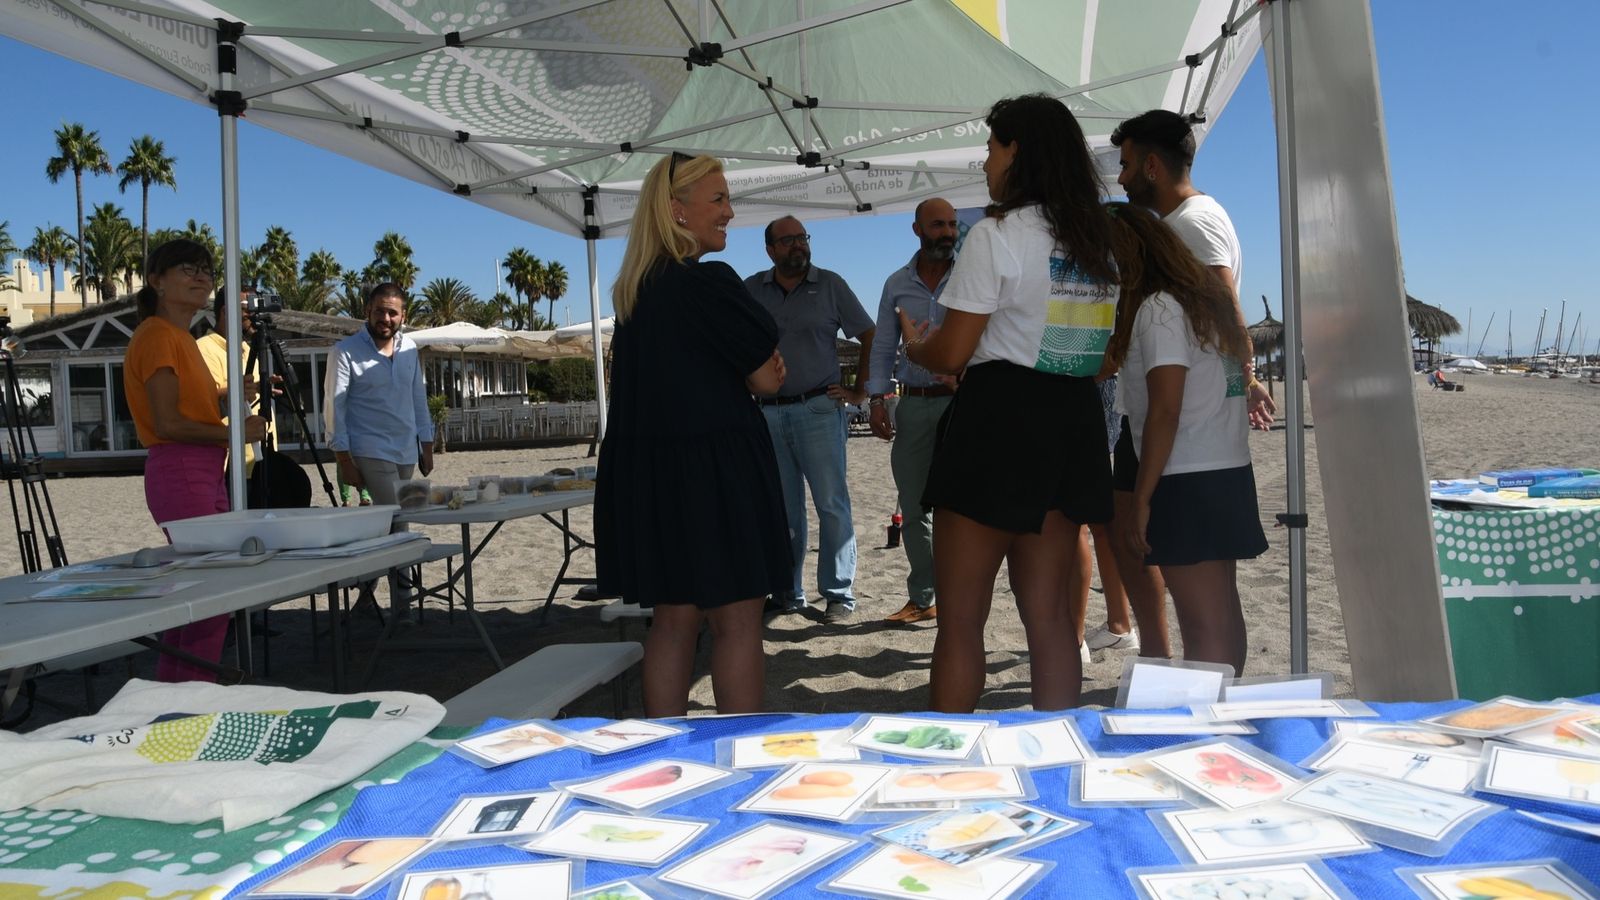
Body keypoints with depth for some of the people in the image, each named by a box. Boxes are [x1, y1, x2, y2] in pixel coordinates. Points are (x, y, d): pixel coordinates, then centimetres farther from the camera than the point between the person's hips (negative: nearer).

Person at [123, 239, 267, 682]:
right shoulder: (157, 335, -11)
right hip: (180, 474, -10)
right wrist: (235, 432, -11)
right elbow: (168, 423, -18)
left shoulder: (180, 337, 18)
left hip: (203, 473, 10)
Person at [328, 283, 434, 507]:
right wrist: (344, 461, -11)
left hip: (408, 453, 6)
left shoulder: (409, 348, 9)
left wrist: (426, 447, 14)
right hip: (372, 452, -5)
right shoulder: (346, 351, -6)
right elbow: (335, 407, -7)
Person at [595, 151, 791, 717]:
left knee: (673, 620, 13)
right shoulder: (708, 282, -14)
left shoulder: (633, 289, 13)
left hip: (647, 473, 8)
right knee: (737, 624, 0)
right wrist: (761, 367, 10)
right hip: (712, 470, -8)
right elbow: (766, 377, -10)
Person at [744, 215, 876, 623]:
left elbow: (870, 336, 7)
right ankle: (787, 594, 17)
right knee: (782, 509, 8)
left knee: (832, 505, -3)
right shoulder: (751, 291, 8)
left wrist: (860, 392, 2)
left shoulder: (830, 285, 4)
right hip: (768, 414, 2)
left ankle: (839, 595, 4)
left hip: (819, 410, -2)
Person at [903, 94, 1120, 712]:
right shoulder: (1099, 241, 13)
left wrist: (913, 344, 9)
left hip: (1000, 417, -7)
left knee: (960, 619, 1)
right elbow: (1106, 354, 16)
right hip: (1074, 422, 8)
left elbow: (951, 354, -11)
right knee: (1048, 610, 14)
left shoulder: (995, 236, -10)